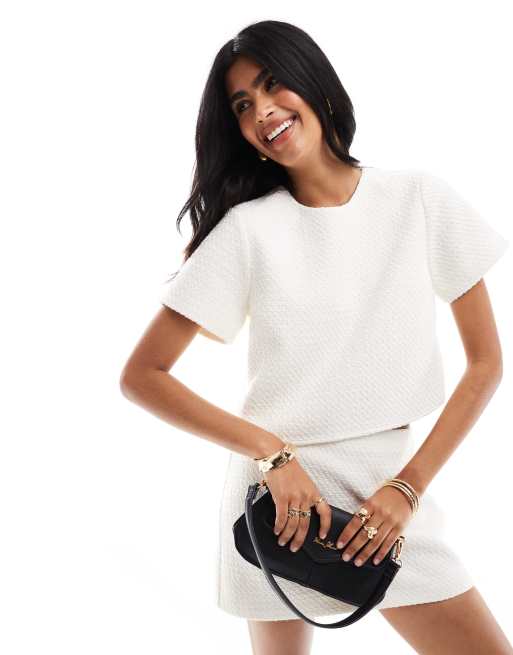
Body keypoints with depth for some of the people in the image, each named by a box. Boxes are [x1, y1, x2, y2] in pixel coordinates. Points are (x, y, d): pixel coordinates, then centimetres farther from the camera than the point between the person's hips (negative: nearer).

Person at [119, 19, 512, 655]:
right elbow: (141, 375, -7)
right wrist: (272, 454, -14)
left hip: (392, 488, 2)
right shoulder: (248, 229, -7)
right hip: (280, 490, -1)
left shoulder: (420, 198, -3)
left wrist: (409, 487, -9)